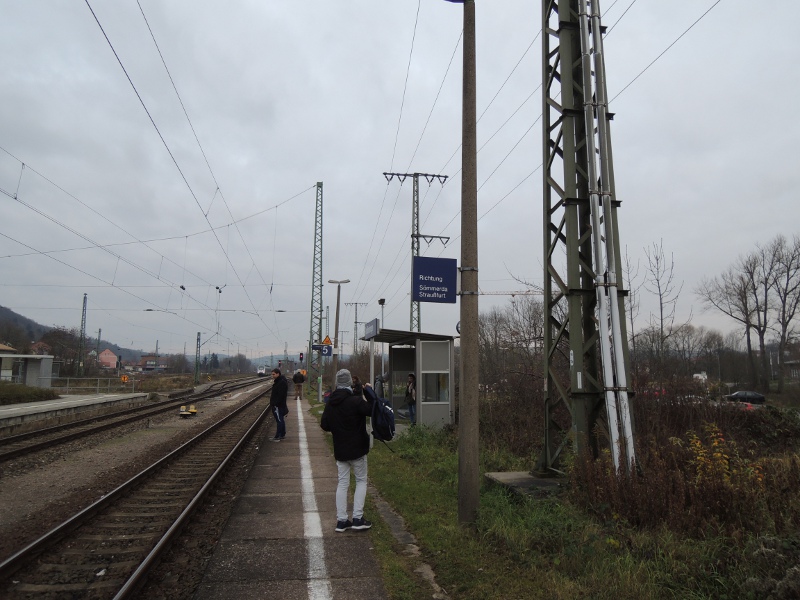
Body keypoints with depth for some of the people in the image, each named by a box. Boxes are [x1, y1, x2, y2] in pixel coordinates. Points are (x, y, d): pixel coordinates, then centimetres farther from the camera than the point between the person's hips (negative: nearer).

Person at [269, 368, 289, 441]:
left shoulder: (282, 383, -20)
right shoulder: (278, 381, 15)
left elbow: (280, 395, -25)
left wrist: (275, 404, -24)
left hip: (278, 405, -11)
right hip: (277, 404, 11)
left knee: (279, 420, -6)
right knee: (281, 420, 16)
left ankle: (277, 437, -4)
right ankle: (282, 435, 24)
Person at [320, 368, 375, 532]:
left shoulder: (330, 404, 1)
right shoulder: (356, 401, -19)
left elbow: (324, 425, 5)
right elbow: (373, 410, -18)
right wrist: (370, 393, -8)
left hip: (340, 450, 5)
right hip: (357, 450, -5)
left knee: (343, 483, 12)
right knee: (361, 481, 10)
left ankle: (341, 520, 13)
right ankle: (358, 518, 5)